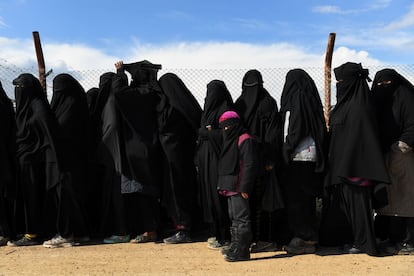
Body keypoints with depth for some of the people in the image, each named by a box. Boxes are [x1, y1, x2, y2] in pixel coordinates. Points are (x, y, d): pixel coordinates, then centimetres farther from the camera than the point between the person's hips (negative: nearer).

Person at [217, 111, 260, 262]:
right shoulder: (230, 140, 19)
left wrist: (244, 187, -22)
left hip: (239, 188, -11)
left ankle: (241, 251, 0)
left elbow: (250, 165, -19)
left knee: (241, 218, -6)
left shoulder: (245, 140, -12)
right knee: (234, 218, 18)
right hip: (230, 187, 11)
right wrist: (223, 185, 19)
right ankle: (235, 247, 29)